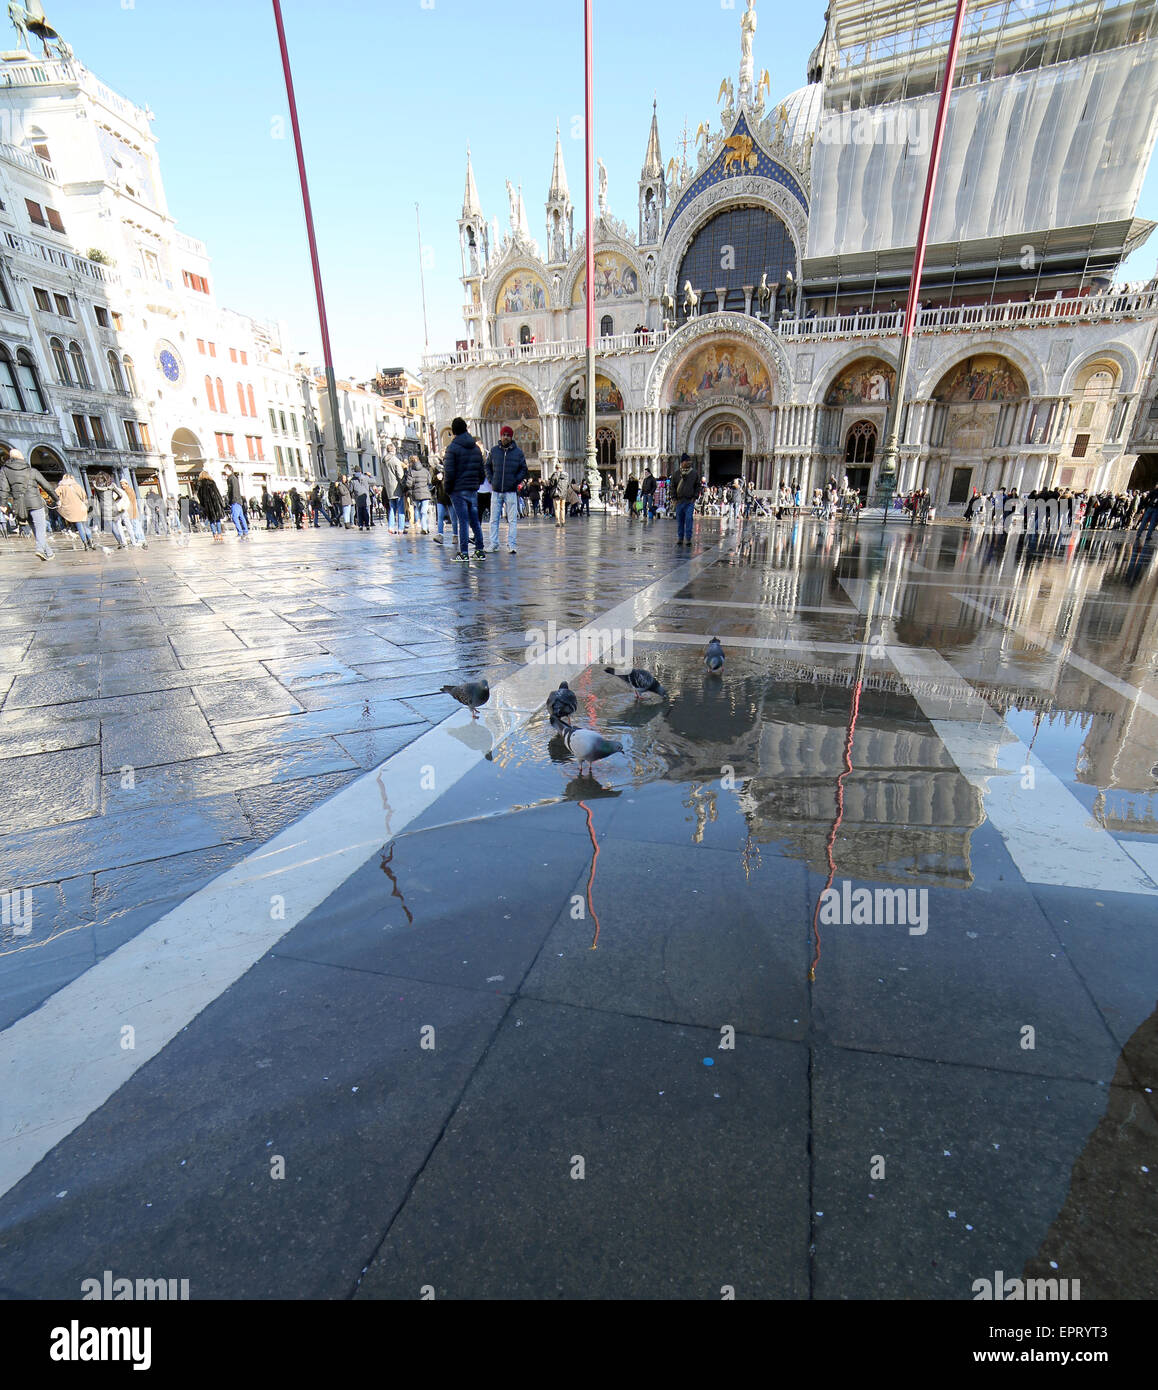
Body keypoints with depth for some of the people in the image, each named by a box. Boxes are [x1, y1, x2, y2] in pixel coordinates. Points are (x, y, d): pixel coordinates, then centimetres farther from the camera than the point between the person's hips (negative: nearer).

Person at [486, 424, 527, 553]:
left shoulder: (518, 452, 2)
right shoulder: (494, 450, 7)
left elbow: (524, 469, 7)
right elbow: (488, 466, 16)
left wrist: (516, 481, -5)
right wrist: (491, 480, 3)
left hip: (511, 491, -2)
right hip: (496, 491, 2)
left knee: (512, 520, -3)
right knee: (494, 519, 4)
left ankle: (511, 545, 0)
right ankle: (494, 544, 10)